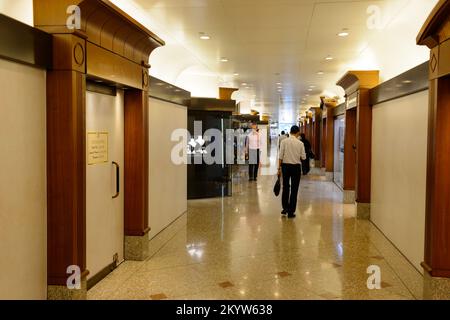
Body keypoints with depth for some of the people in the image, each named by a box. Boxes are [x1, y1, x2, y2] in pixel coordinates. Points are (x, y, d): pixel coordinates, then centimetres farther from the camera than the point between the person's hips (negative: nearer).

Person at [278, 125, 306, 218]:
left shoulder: (284, 142, -5)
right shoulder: (300, 143, -7)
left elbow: (281, 156, -6)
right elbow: (303, 157, -4)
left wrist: (279, 168, 0)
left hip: (285, 166, 2)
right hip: (296, 166, -2)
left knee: (285, 188, 17)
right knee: (294, 189, 5)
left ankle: (285, 208, 26)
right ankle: (291, 212, 7)